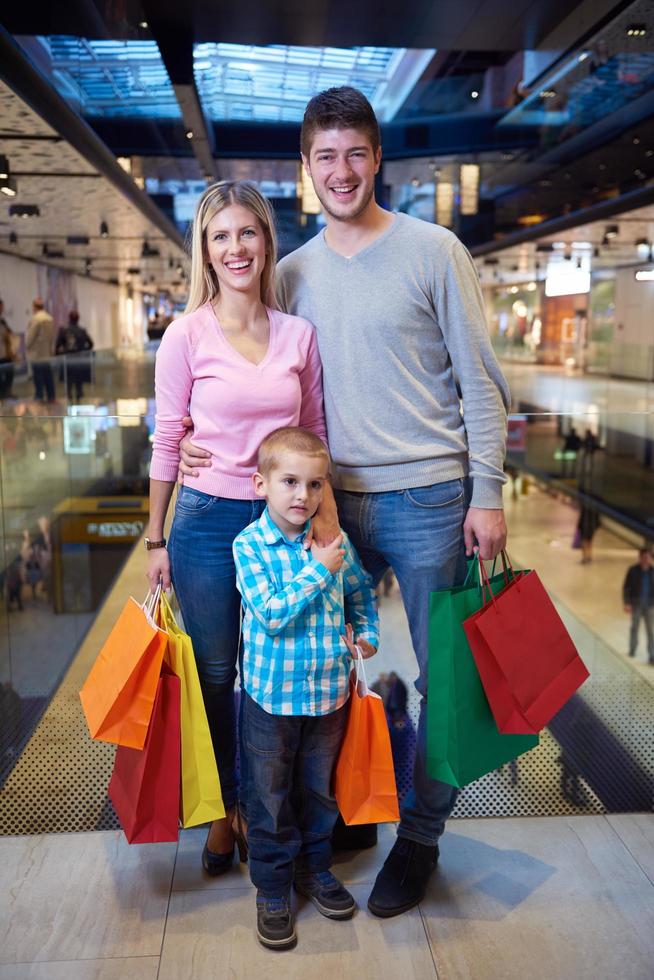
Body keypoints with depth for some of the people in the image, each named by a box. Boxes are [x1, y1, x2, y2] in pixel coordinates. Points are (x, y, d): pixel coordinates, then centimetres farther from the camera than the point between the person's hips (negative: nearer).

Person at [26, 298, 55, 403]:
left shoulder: (36, 319, -16)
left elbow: (30, 336, -13)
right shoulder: (49, 318, 7)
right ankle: (51, 397, 16)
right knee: (48, 376, 11)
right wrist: (49, 346, 15)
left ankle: (39, 396, 0)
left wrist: (27, 346, 4)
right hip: (47, 352, 7)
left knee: (38, 376, -3)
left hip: (37, 354, -7)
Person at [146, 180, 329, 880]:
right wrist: (155, 539, 1)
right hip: (208, 517, -2)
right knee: (214, 674, 10)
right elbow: (167, 441, -1)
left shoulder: (299, 333, 2)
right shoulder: (186, 335, -5)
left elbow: (315, 437, 9)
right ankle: (225, 810, 32)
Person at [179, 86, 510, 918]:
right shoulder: (293, 273, 8)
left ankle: (419, 834, 25)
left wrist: (486, 493, -8)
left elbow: (480, 380, -3)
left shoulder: (433, 251, -3)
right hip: (337, 502, 4)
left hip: (428, 501, -3)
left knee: (444, 676, 6)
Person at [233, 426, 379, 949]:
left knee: (320, 789, 19)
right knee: (271, 797, 10)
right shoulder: (250, 544, -13)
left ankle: (316, 867, 40)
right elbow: (270, 615, -23)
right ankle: (272, 889, 28)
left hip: (330, 692, 4)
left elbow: (362, 591, 17)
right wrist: (318, 571, -22)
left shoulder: (334, 542, -2)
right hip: (272, 695, -3)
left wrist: (367, 631, 4)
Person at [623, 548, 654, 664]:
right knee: (635, 627, 15)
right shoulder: (633, 570, -8)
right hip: (636, 604, -1)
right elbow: (626, 587, -7)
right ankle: (632, 649, 35)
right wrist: (627, 603, -13)